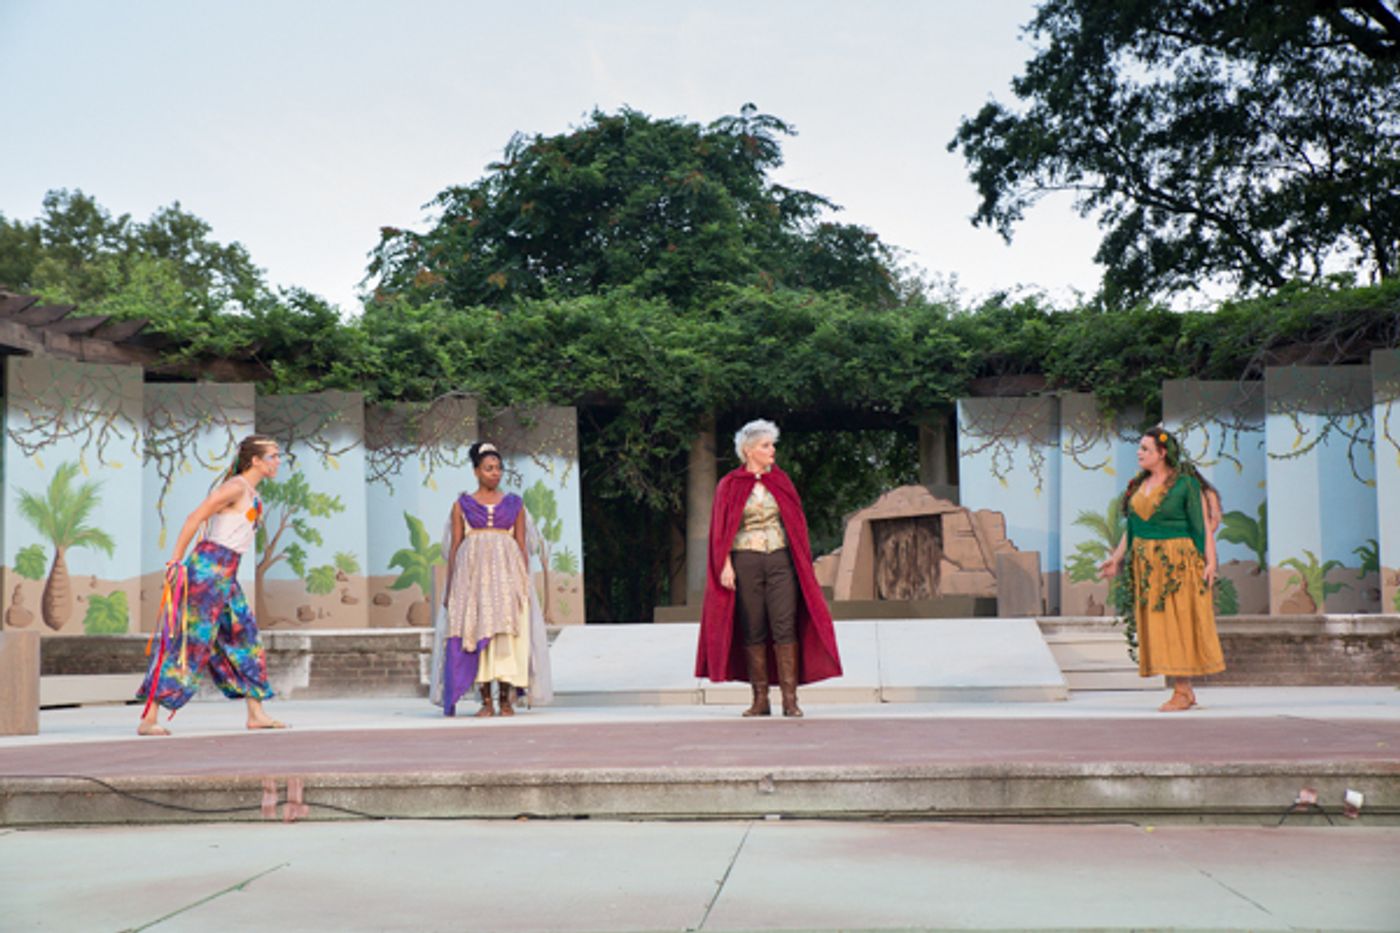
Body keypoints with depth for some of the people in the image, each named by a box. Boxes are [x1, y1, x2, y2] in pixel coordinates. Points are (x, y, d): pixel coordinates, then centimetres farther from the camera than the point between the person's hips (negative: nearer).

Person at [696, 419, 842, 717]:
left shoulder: (780, 481, 12)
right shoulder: (729, 486, 5)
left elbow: (796, 522, 14)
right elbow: (722, 530, 2)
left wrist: (801, 561, 7)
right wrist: (725, 565, -9)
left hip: (780, 561, 1)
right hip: (745, 562, -1)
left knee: (785, 628, -8)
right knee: (753, 632, 0)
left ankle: (790, 698, -8)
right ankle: (760, 700, 6)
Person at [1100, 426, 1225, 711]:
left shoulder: (1185, 483, -8)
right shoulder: (1139, 485, 12)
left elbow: (1204, 524, -10)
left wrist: (1210, 561, -17)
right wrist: (1117, 558, 13)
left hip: (1177, 561, -7)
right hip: (1147, 564, 7)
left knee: (1178, 623, -5)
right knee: (1158, 627, 5)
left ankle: (1182, 692, -1)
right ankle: (1185, 690, 12)